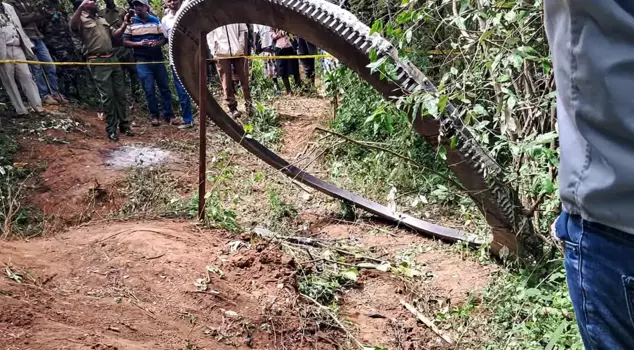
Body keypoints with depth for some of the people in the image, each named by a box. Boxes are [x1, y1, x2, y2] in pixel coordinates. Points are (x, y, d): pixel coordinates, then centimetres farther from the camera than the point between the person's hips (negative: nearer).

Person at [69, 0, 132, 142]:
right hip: (98, 62, -7)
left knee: (120, 93, 9)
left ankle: (124, 124, 20)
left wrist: (124, 25, 2)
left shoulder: (101, 19, 20)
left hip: (113, 58, 7)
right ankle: (111, 129, 4)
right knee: (107, 96, -5)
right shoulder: (80, 20, -3)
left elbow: (115, 35, 20)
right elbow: (72, 26, -26)